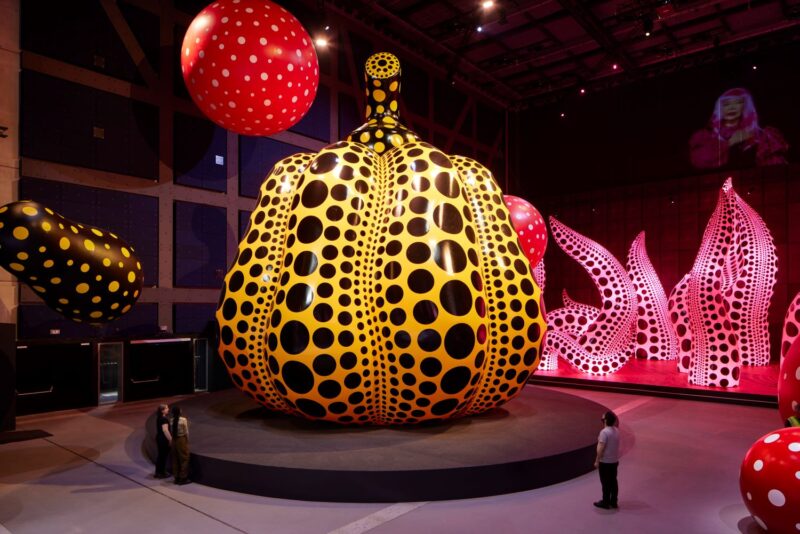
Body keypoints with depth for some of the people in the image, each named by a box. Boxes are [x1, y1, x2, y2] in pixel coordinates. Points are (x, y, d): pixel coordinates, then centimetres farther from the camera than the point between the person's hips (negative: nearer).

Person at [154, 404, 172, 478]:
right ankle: (162, 473, 11)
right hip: (164, 439, -10)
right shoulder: (164, 419, -22)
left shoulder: (159, 418, 9)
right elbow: (165, 430, -25)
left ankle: (158, 472, 26)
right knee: (163, 456, 2)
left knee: (160, 456, 18)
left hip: (159, 438, 10)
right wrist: (170, 439, -20)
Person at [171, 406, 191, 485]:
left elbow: (172, 431, -4)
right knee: (184, 459, 6)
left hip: (174, 440, 5)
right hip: (182, 439, -5)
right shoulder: (183, 420, -15)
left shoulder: (172, 420, -2)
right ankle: (183, 478, 10)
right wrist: (187, 440, 2)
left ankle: (177, 478, 23)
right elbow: (186, 432, -10)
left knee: (175, 459, 14)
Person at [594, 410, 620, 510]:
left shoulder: (604, 432, -24)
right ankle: (613, 502, 26)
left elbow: (600, 448, -23)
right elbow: (615, 445, 12)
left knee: (606, 483, 5)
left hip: (605, 462, -7)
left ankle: (605, 502, 15)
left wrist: (597, 461, -14)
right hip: (614, 460, 8)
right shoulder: (616, 430, 1)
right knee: (613, 481, 16)